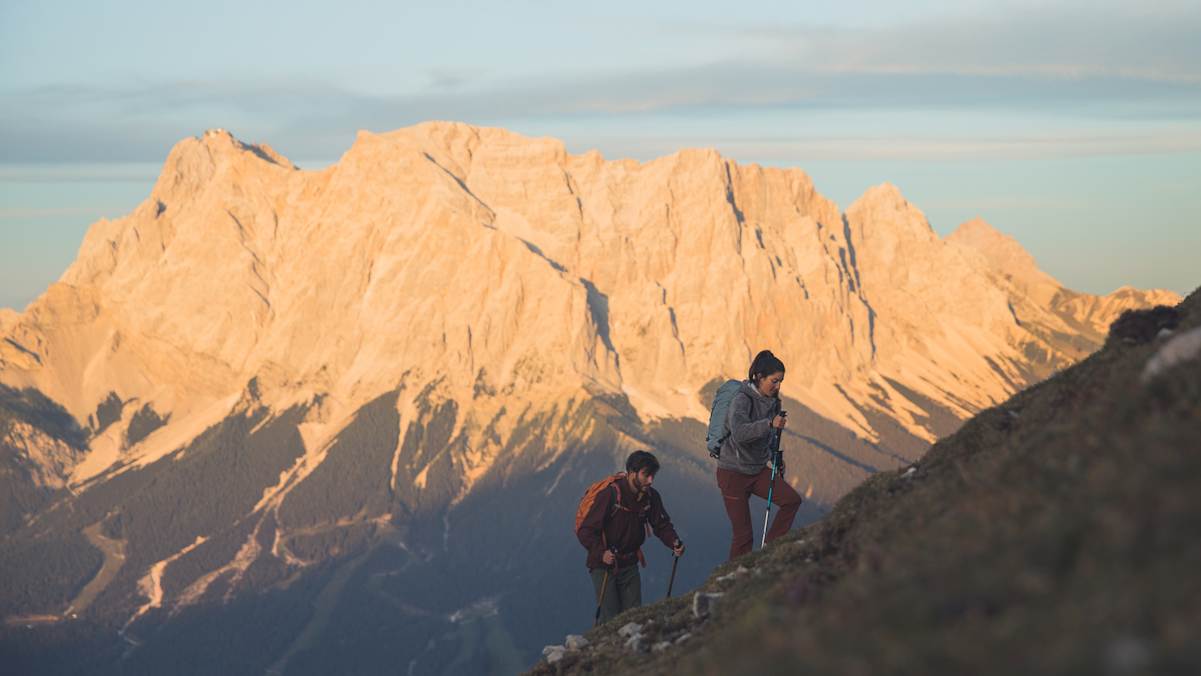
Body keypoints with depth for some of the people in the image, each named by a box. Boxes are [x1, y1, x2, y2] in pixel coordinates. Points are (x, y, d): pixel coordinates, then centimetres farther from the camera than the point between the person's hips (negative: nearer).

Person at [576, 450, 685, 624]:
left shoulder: (650, 497, -5)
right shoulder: (610, 494, -23)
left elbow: (662, 525, 6)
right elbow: (585, 531, -23)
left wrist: (674, 542, -15)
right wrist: (601, 552, -39)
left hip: (629, 565, 5)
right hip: (604, 566, -5)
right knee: (611, 620, -7)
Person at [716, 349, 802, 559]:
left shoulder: (772, 401, 4)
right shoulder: (742, 400, -19)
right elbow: (739, 432, -37)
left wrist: (777, 459, 17)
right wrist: (769, 423, -45)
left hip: (758, 469, 7)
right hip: (733, 472, -6)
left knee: (792, 499, -15)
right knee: (743, 534, -5)